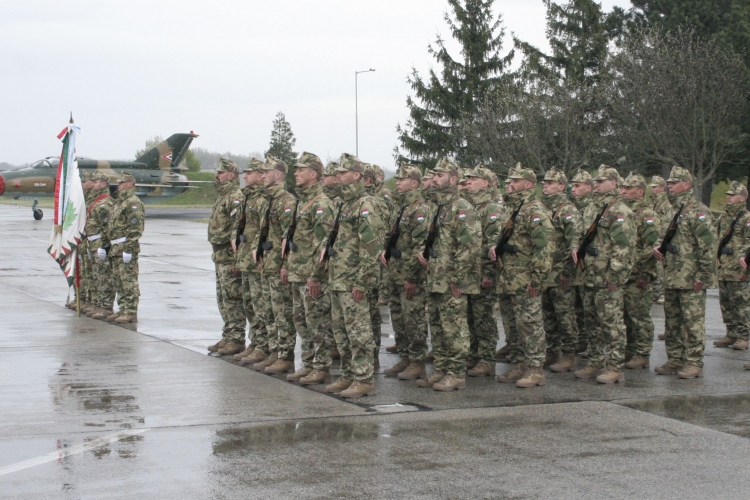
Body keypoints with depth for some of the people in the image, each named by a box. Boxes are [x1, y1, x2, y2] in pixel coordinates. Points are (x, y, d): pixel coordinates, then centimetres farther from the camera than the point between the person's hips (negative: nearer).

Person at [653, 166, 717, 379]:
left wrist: (703, 276, -18)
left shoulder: (699, 212, -11)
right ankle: (675, 360, 20)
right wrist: (658, 249, 6)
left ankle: (694, 363, 1)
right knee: (672, 321, 12)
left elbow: (709, 246, -15)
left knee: (693, 321, -4)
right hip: (672, 279, 9)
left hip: (691, 280, -9)